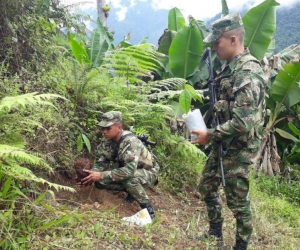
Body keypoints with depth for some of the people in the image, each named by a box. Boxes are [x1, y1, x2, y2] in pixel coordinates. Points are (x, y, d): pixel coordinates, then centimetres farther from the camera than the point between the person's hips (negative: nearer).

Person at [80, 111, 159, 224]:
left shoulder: (131, 141, -33)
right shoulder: (107, 140, -11)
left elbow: (130, 170, -43)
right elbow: (102, 162, -6)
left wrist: (102, 175, -43)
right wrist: (92, 174, -27)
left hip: (148, 172, -7)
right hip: (126, 169, 7)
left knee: (129, 178, -39)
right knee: (99, 182, -10)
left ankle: (148, 208, -16)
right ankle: (132, 190, 10)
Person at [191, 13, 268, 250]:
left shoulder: (248, 74, -24)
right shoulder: (231, 66, 7)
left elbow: (242, 123, -29)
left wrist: (210, 135, -19)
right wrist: (214, 136, 9)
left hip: (240, 146, -10)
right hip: (224, 142, 10)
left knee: (237, 200, 5)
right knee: (207, 186, 19)